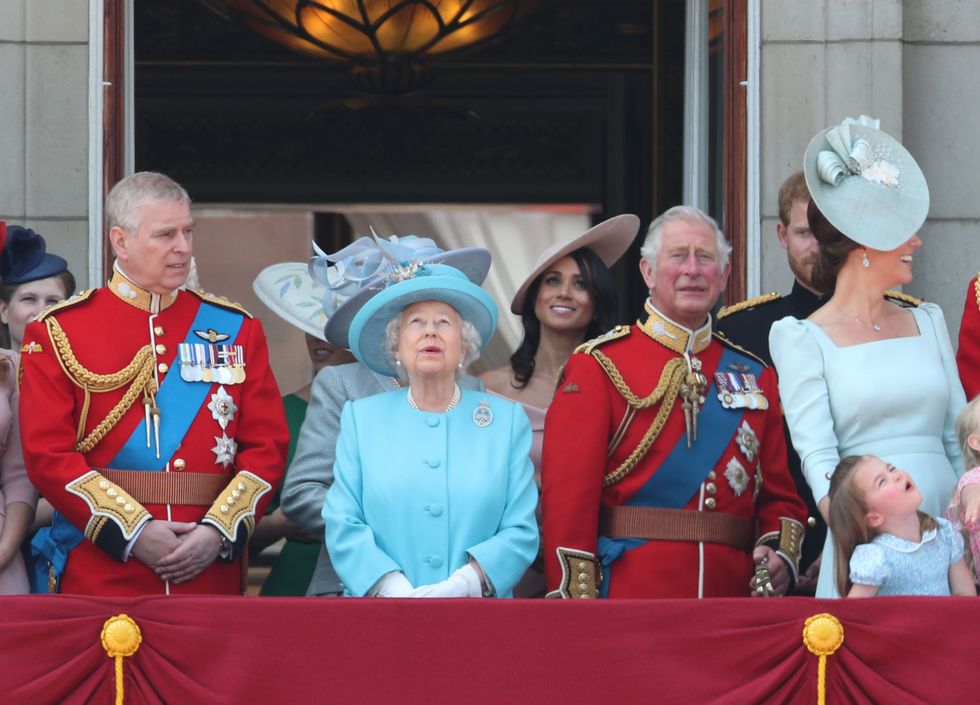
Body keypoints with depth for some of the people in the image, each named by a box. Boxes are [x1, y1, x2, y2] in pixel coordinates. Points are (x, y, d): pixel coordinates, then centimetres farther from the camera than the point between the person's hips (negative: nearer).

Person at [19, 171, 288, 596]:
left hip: (210, 573, 2)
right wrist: (133, 532, -14)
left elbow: (267, 446, 6)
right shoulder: (58, 333, 2)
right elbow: (48, 453, -5)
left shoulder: (234, 329, 10)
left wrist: (220, 531, -10)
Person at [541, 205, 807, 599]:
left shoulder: (756, 377, 15)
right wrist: (577, 612, -16)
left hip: (733, 594, 4)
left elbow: (779, 496, 16)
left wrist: (782, 556, -6)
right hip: (630, 595, -4)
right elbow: (568, 499, -7)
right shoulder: (598, 367, 1)